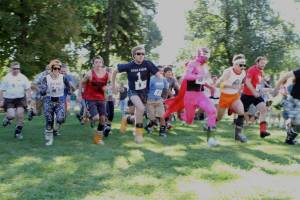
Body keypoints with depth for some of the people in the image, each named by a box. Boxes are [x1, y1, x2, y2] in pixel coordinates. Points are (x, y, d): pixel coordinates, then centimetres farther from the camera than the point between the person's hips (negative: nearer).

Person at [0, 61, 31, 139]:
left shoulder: (23, 77, 3)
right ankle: (7, 118, 25)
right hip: (9, 99, -1)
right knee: (11, 115, -14)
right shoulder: (6, 78, 0)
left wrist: (29, 97, -6)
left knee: (20, 114, -8)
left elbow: (28, 88, 5)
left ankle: (18, 131, 10)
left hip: (20, 99, 1)